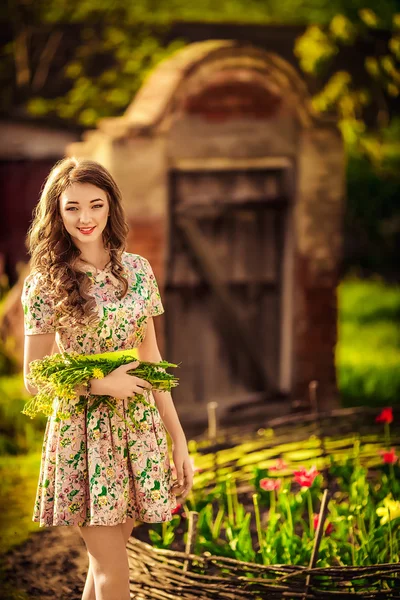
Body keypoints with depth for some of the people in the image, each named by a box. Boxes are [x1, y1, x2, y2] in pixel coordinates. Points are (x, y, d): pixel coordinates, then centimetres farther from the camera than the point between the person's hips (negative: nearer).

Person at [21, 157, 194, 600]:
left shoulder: (137, 269, 5)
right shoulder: (47, 282, -6)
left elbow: (151, 361, 10)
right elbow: (34, 380, -3)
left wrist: (178, 439, 8)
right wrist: (102, 384, -16)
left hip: (139, 429, 4)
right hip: (83, 434, -4)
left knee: (104, 564, 9)